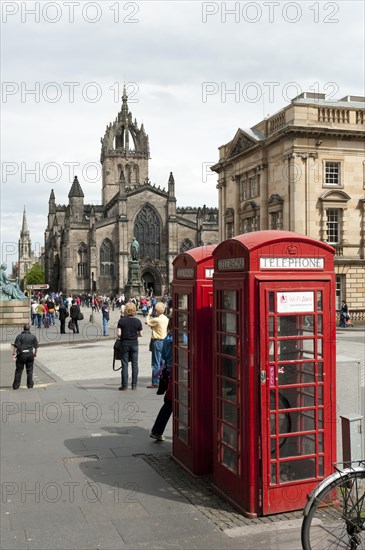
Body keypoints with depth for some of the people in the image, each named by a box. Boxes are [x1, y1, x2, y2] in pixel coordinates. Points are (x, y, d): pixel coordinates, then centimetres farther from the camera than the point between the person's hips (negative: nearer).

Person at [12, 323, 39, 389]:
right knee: (29, 370, 13)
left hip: (21, 354, -2)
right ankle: (30, 384, 15)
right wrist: (35, 353, 23)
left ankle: (16, 386, 9)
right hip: (30, 354, 2)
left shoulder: (20, 336, -6)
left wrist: (14, 354, -7)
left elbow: (15, 346, -12)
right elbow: (36, 346, 9)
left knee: (18, 371, 6)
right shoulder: (33, 336, 4)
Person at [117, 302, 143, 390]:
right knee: (134, 364, 8)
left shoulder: (121, 320, -9)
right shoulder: (137, 321, -6)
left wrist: (121, 337, 9)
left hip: (124, 344, -1)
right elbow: (141, 334, -3)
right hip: (134, 344, 1)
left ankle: (124, 385, 6)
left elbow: (118, 334, -12)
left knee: (124, 365, 5)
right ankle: (134, 385, 11)